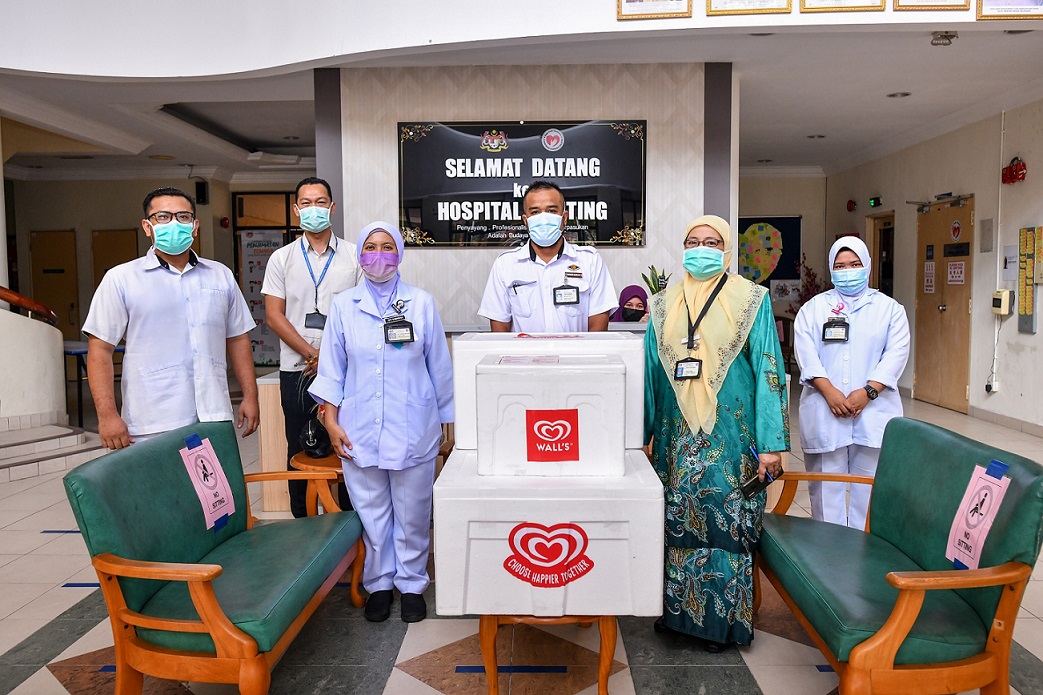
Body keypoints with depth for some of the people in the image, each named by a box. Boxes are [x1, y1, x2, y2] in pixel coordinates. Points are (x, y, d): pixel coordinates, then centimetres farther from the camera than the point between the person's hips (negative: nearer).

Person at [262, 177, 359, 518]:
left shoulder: (354, 256, 6)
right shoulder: (282, 259, 8)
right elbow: (274, 315, 1)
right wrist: (312, 354, -9)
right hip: (297, 369, 1)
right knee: (300, 450, 8)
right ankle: (302, 524, 20)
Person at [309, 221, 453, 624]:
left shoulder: (422, 303, 3)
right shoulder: (343, 306, 6)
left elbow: (439, 367, 6)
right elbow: (332, 368, 8)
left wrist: (448, 422, 6)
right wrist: (331, 421, 1)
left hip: (413, 431, -1)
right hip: (360, 431, 1)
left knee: (412, 516, 8)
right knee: (371, 515, 9)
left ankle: (412, 585, 27)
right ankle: (379, 584, 28)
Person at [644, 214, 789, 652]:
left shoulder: (751, 300, 0)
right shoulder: (664, 305, 10)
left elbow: (769, 370, -4)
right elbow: (649, 372, 12)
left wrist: (772, 443, -10)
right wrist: (637, 435, 8)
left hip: (731, 436, -3)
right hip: (676, 436, 3)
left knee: (726, 521, 0)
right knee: (676, 521, 7)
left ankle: (722, 617, 16)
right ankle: (677, 609, 24)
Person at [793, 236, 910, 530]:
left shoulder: (889, 308, 12)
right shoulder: (813, 308, 11)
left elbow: (897, 352, 0)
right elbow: (805, 351, -2)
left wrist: (868, 391, -13)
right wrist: (829, 390, -14)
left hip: (873, 409, 0)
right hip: (824, 410, 0)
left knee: (871, 484, 2)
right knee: (826, 484, 3)